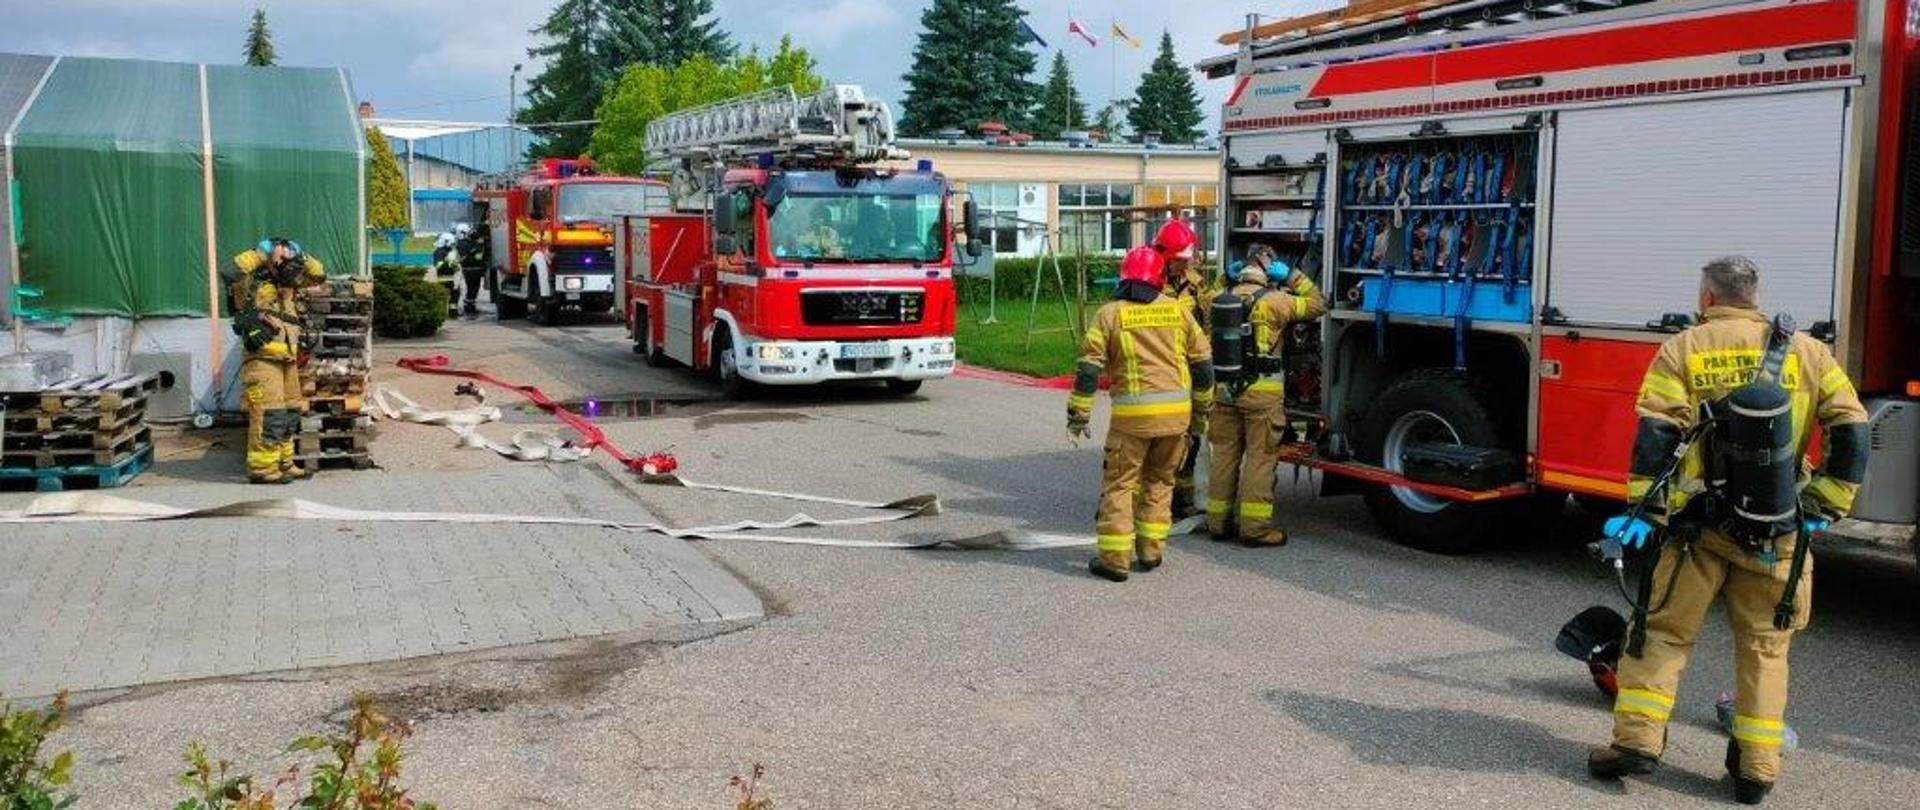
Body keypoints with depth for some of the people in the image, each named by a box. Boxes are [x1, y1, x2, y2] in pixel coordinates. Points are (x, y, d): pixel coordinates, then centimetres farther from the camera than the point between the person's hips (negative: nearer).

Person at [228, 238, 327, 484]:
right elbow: (234, 269, -30)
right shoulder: (252, 281, -9)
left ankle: (283, 463, 25)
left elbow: (319, 275, 18)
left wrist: (299, 256, 2)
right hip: (263, 359, -9)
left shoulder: (288, 282, 12)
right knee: (269, 414, -13)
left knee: (289, 413, 15)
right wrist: (263, 251, -19)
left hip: (287, 358, 9)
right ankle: (262, 469, -10)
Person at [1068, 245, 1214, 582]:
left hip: (1133, 414, -3)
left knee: (1119, 483, 4)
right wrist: (1201, 411, 22)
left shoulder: (1110, 314, 0)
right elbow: (1203, 363, 12)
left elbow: (1089, 368, -4)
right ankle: (1151, 551, 21)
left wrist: (1078, 415, 2)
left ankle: (1115, 558, 3)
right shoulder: (1178, 311, 9)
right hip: (1177, 412, 3)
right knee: (1159, 480, 18)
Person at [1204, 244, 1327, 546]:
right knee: (1260, 456, 1)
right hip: (1262, 391, -5)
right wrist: (1293, 276, 4)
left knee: (1224, 454, 12)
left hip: (1224, 388, 5)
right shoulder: (1274, 300, -10)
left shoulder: (1219, 298, 6)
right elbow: (1317, 304, -2)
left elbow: (1207, 301, 29)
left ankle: (1219, 521, 18)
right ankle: (1254, 525, 2)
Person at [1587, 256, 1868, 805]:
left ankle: (1637, 739, 3)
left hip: (1698, 526, -2)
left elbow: (1656, 436, -13)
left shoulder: (1682, 351, -3)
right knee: (1765, 645, 12)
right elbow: (1851, 431, -1)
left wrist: (1643, 513, -11)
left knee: (1663, 630, 9)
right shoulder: (1807, 352, 4)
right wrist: (1825, 508, 5)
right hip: (1777, 535, 2)